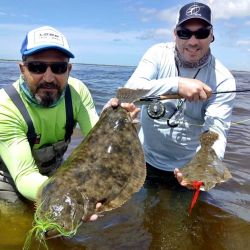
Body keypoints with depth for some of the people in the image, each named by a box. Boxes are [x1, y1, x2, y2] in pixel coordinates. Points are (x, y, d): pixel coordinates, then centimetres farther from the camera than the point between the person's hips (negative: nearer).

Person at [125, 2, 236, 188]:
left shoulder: (223, 79, -15)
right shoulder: (159, 54, -11)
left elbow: (216, 131, -23)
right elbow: (130, 91, -24)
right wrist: (177, 84, -39)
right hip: (146, 159, 1)